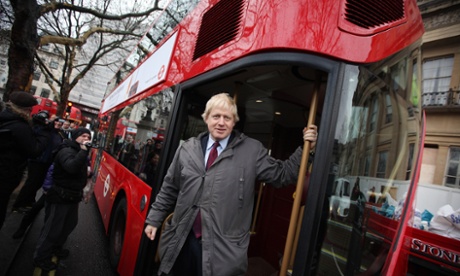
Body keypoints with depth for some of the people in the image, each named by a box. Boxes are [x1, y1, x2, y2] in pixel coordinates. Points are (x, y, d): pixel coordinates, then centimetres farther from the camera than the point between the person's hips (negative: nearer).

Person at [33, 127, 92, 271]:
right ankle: (40, 257, 19)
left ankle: (55, 247, 43)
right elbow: (71, 167, -41)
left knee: (70, 224, 22)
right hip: (60, 197, -10)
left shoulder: (79, 152, 10)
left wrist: (87, 171, 1)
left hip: (72, 196, 10)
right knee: (53, 227, 1)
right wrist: (83, 151, -39)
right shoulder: (66, 151, -21)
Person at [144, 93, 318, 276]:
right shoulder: (187, 149, 3)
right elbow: (169, 189, 11)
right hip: (182, 241, 3)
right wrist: (154, 219, 12)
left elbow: (282, 174, 0)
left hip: (223, 247, -2)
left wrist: (305, 149, -10)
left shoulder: (252, 151, -4)